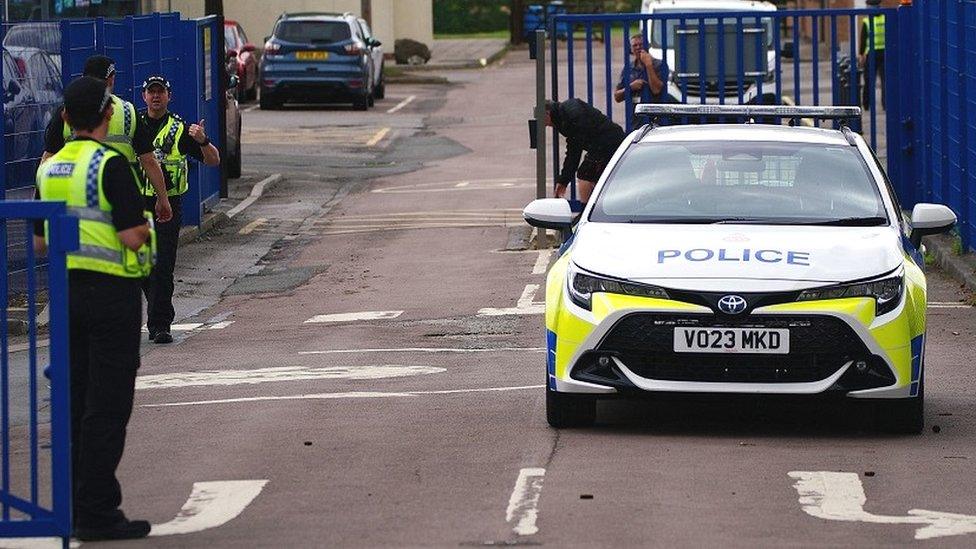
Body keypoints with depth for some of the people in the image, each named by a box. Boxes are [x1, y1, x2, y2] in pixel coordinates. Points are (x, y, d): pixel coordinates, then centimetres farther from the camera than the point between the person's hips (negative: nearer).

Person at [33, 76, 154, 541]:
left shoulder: (49, 167, 8)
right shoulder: (110, 165, -15)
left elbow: (39, 241, 14)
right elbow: (132, 236, -19)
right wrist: (145, 224, 1)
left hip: (66, 290, 7)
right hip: (111, 292, -7)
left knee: (74, 402, 13)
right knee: (106, 407, -3)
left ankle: (77, 504, 17)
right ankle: (96, 513, -4)